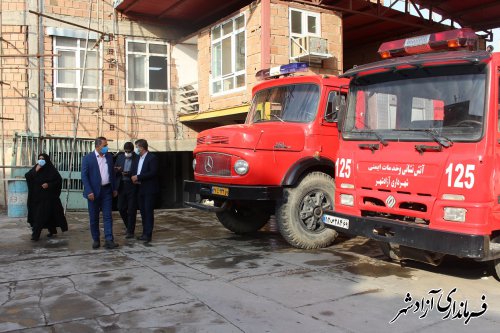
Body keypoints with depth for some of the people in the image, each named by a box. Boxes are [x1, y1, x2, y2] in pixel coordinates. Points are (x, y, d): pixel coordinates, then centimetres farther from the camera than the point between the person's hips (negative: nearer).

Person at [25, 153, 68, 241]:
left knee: (41, 215, -10)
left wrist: (49, 185, -16)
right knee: (47, 214, 12)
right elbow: (27, 176, -6)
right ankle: (52, 230, 27)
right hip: (37, 196, 5)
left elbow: (59, 180, -4)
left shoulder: (51, 170, -5)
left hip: (48, 196, -5)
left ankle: (36, 234, -10)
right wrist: (36, 170, -17)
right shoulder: (35, 168, 7)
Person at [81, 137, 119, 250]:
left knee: (108, 216, -1)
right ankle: (96, 240, 19)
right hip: (94, 192, -3)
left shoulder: (109, 157, 7)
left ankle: (109, 240, -2)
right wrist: (89, 191, -16)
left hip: (107, 190, 3)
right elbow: (84, 176, -9)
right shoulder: (87, 158, -6)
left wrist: (114, 188, 12)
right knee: (94, 217, 7)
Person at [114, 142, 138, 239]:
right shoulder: (120, 157, 9)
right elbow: (115, 170, 10)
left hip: (132, 186, -5)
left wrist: (129, 174, -24)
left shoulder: (137, 158, -7)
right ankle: (128, 226, 30)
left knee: (131, 210, 1)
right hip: (122, 186, 5)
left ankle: (130, 231, 12)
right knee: (121, 208, 9)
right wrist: (117, 170, -13)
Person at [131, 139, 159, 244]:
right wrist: (135, 178, 0)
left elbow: (153, 172, -20)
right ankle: (145, 233, 18)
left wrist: (138, 177, -18)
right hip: (140, 189, 8)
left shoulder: (152, 158, -10)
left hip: (149, 189, -8)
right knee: (143, 211, 10)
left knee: (148, 211, -6)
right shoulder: (139, 158, 16)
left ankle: (148, 234, -3)